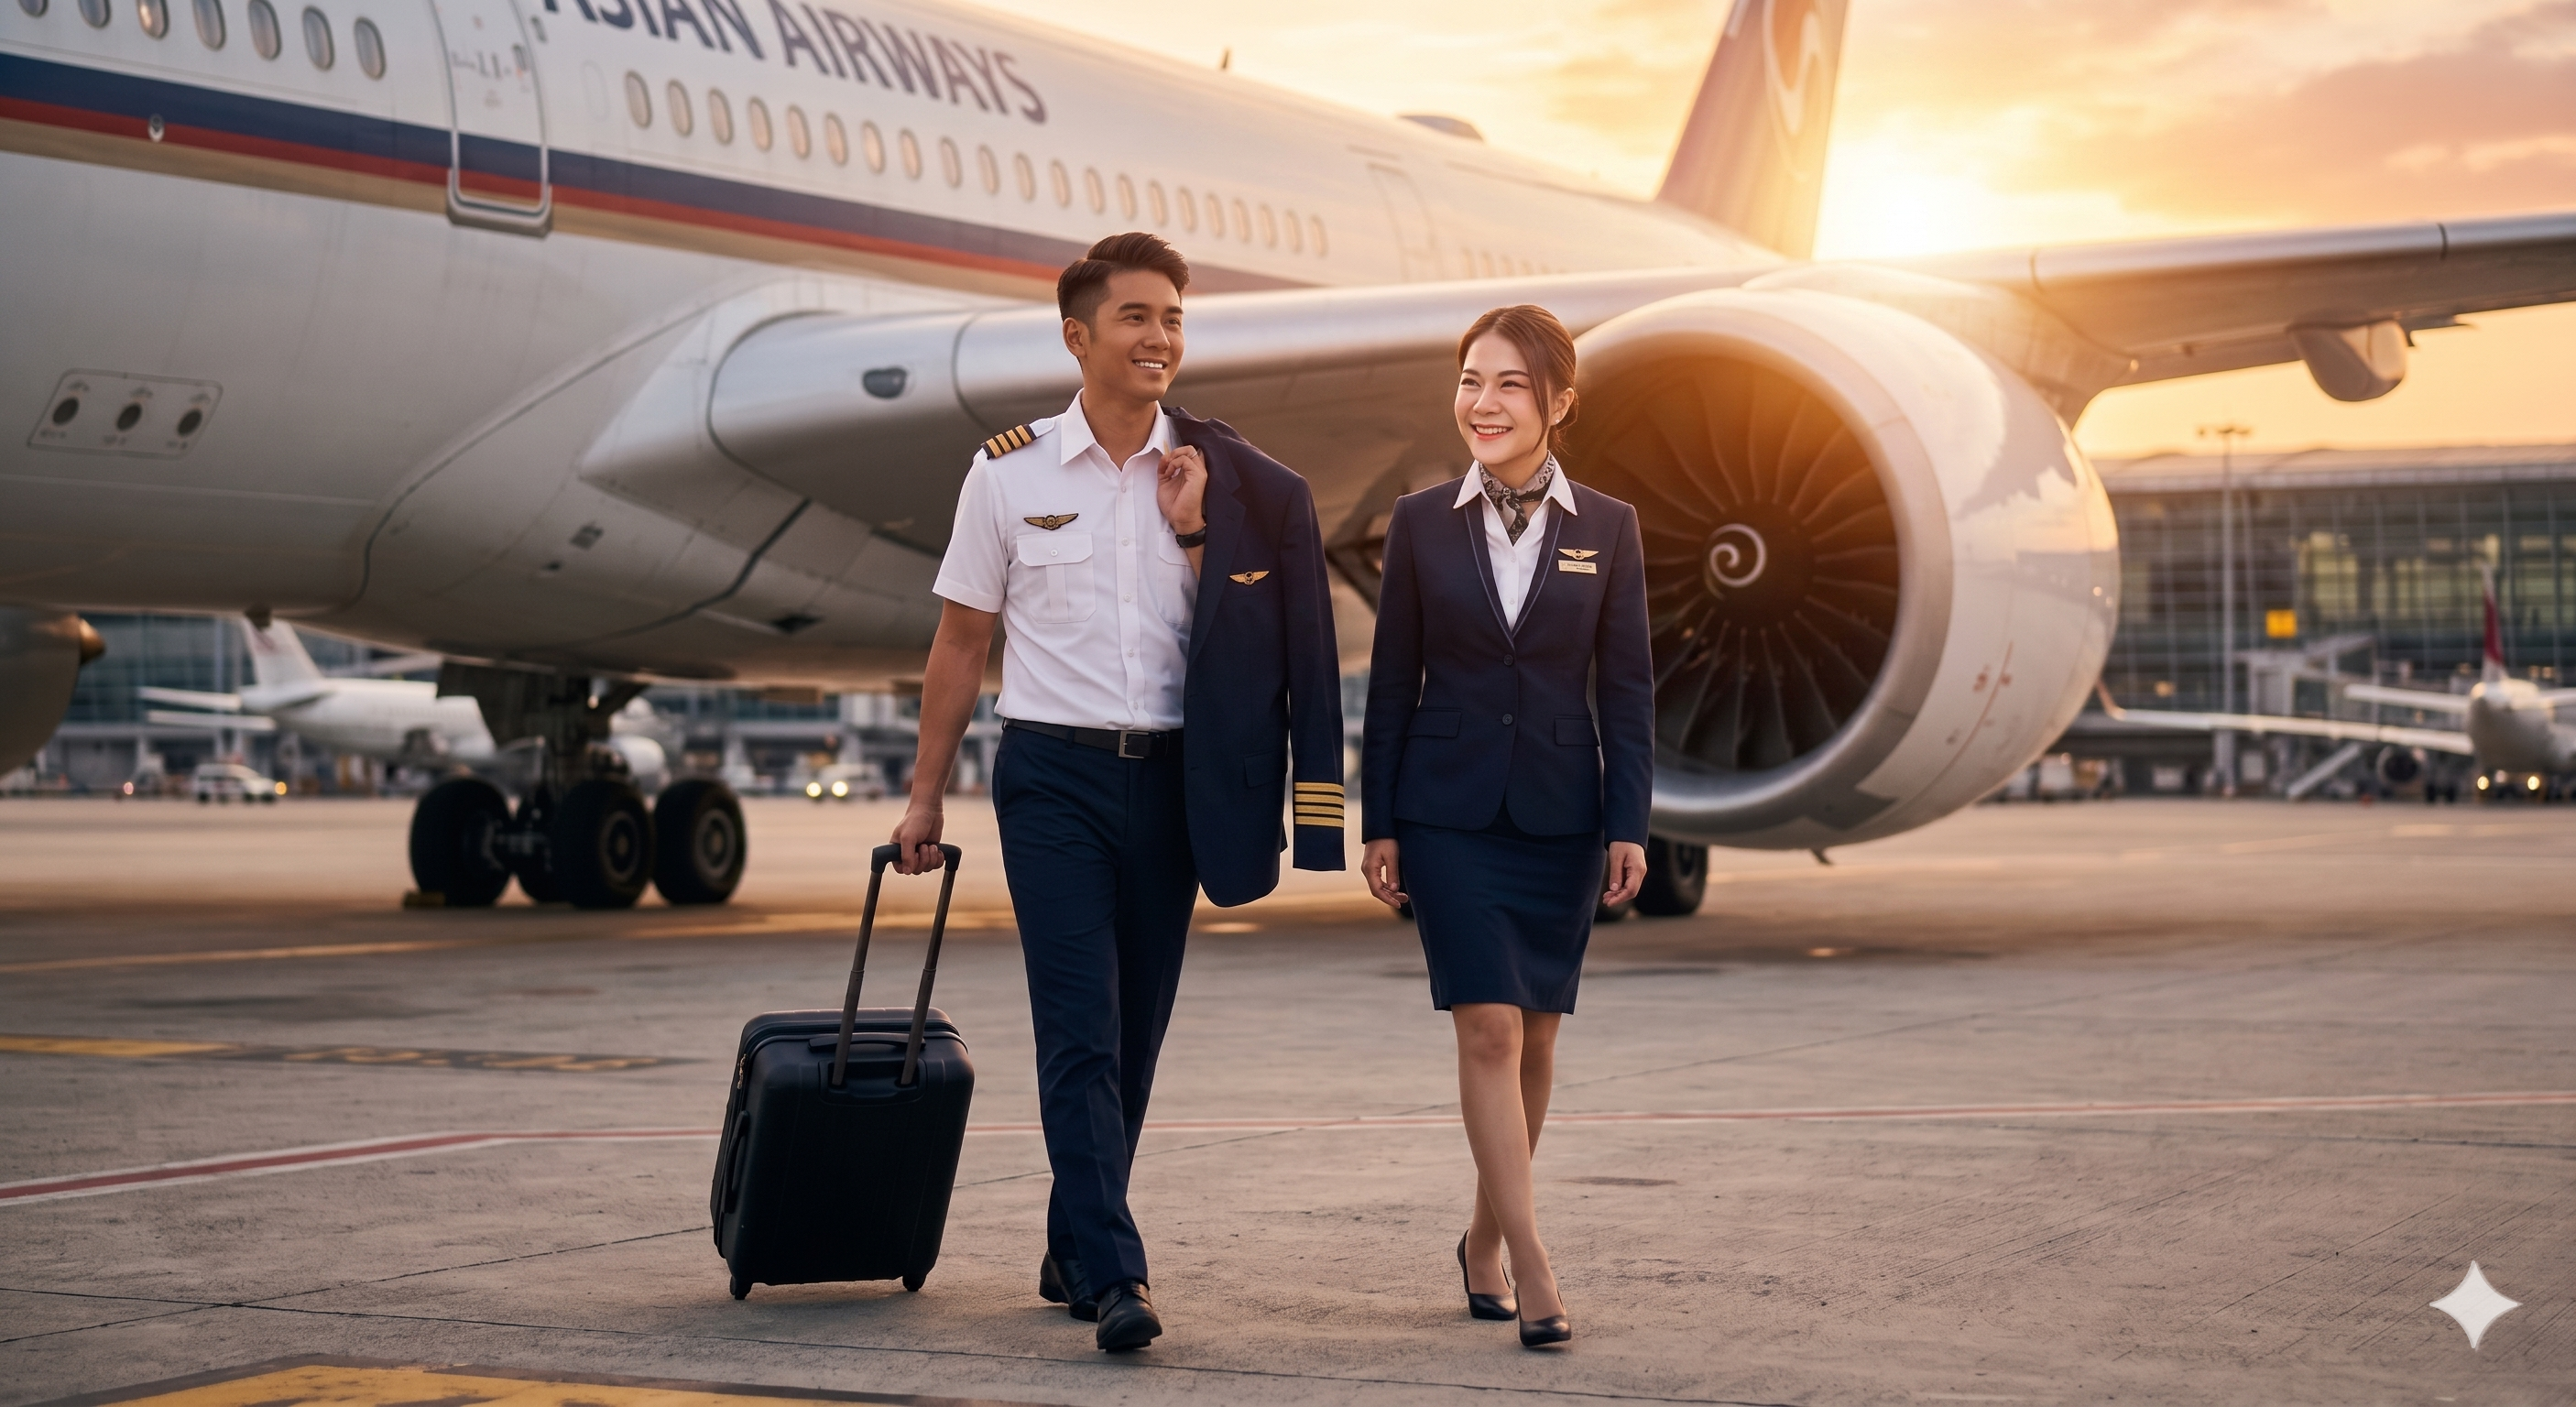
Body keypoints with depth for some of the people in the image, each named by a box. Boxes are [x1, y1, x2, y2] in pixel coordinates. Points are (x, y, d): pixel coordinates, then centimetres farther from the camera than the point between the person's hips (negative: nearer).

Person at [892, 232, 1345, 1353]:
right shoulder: (1008, 474, 1)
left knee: (1135, 1033, 9)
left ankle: (1073, 1251, 23)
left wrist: (1194, 534, -9)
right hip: (1054, 772, -3)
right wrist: (925, 795, 7)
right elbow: (961, 644, 7)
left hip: (1167, 775, 3)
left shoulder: (1221, 482, 5)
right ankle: (1113, 1274, -15)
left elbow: (1233, 644, 3)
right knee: (1080, 1028, -12)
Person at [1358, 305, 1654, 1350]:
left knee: (1534, 1036, 9)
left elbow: (1627, 688, 3)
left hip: (1559, 812, 1)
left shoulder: (1606, 529, 3)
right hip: (1450, 810, -1)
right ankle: (1532, 1266, -10)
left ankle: (1486, 1238, 27)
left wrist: (1629, 825, -3)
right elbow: (1391, 681, 4)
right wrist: (1379, 822, 1)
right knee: (1488, 1029, -10)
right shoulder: (1421, 523, 2)